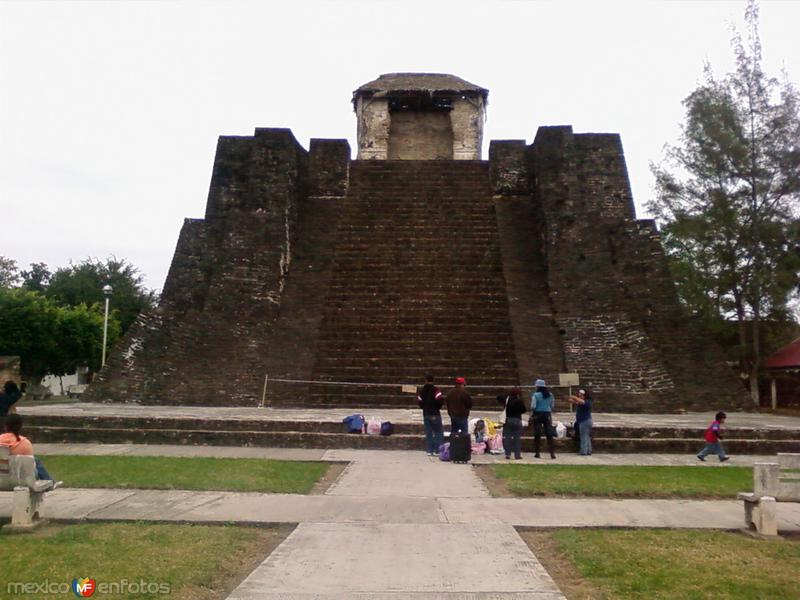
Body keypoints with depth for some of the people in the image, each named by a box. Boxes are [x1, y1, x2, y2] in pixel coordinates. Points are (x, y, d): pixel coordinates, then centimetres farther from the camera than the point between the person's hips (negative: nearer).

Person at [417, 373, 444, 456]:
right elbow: (440, 398, -20)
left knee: (428, 433, 10)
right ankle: (437, 450, -5)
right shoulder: (435, 389, -10)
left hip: (426, 413, 4)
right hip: (435, 414, -4)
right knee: (438, 432, 2)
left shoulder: (421, 390, 5)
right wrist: (438, 407, -2)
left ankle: (429, 450, 10)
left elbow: (419, 401, 2)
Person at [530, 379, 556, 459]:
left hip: (538, 415, -3)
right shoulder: (550, 395, 5)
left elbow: (533, 406, -11)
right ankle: (552, 453, 1)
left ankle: (537, 453, 7)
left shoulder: (535, 395, -9)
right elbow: (552, 406, 11)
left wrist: (531, 415, 0)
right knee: (549, 434, 4)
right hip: (547, 415, 3)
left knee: (537, 434, 3)